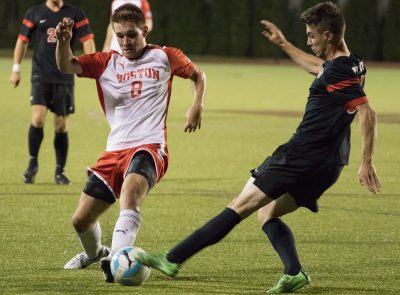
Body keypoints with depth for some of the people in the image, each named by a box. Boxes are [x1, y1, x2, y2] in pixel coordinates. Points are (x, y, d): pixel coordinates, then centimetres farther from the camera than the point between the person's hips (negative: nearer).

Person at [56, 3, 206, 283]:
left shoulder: (164, 57, 6)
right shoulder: (106, 62, 10)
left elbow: (197, 74, 20)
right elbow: (66, 66, -4)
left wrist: (197, 107, 4)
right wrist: (64, 41, -24)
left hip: (149, 147, -5)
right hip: (114, 151, 5)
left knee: (131, 187, -39)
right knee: (81, 220, 7)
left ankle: (117, 256, -53)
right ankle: (94, 252, 42)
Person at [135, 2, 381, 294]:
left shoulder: (340, 71, -17)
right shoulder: (341, 64, 14)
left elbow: (368, 114, -26)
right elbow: (318, 66, 39)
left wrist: (367, 162, -28)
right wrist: (284, 44, 47)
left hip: (301, 158, -10)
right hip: (326, 166, 10)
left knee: (240, 206, -6)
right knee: (267, 213, 17)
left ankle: (173, 259, -4)